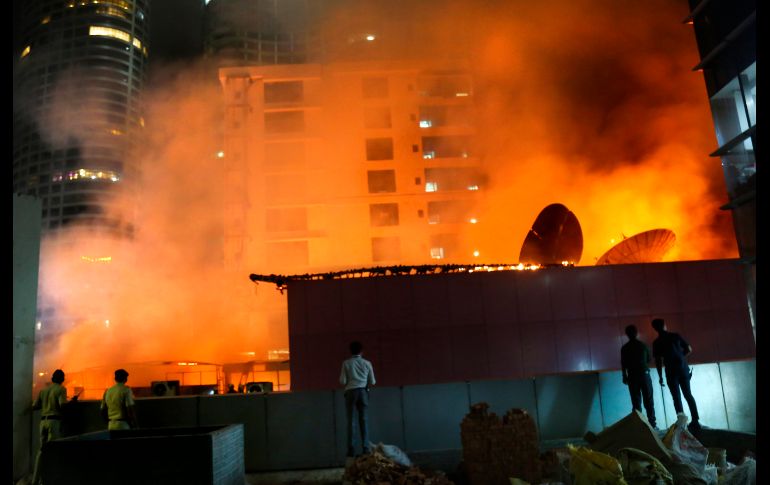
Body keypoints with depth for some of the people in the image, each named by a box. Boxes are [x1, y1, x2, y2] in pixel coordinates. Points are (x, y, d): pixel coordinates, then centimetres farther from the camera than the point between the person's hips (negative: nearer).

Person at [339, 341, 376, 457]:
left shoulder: (346, 363, 2)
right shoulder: (367, 363, 7)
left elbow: (342, 381, -2)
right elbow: (372, 382, 8)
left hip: (351, 392, -1)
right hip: (363, 392, 1)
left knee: (351, 421, 2)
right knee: (364, 420, 2)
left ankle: (351, 449, -1)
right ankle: (366, 447, -5)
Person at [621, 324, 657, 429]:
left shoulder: (625, 348, -1)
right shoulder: (643, 345, 1)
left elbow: (623, 364, 1)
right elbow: (648, 359, 13)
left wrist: (624, 376, 13)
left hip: (632, 376, 0)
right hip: (644, 374, 0)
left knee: (636, 402, 3)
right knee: (648, 400, 5)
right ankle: (652, 424, 2)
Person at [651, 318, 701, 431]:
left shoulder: (657, 343, -5)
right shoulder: (676, 336, 2)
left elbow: (658, 361, -5)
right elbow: (689, 349, 4)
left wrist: (660, 376, 2)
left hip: (671, 372, -3)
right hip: (683, 369, 3)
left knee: (677, 398, 4)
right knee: (688, 395, 12)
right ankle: (696, 421, 10)